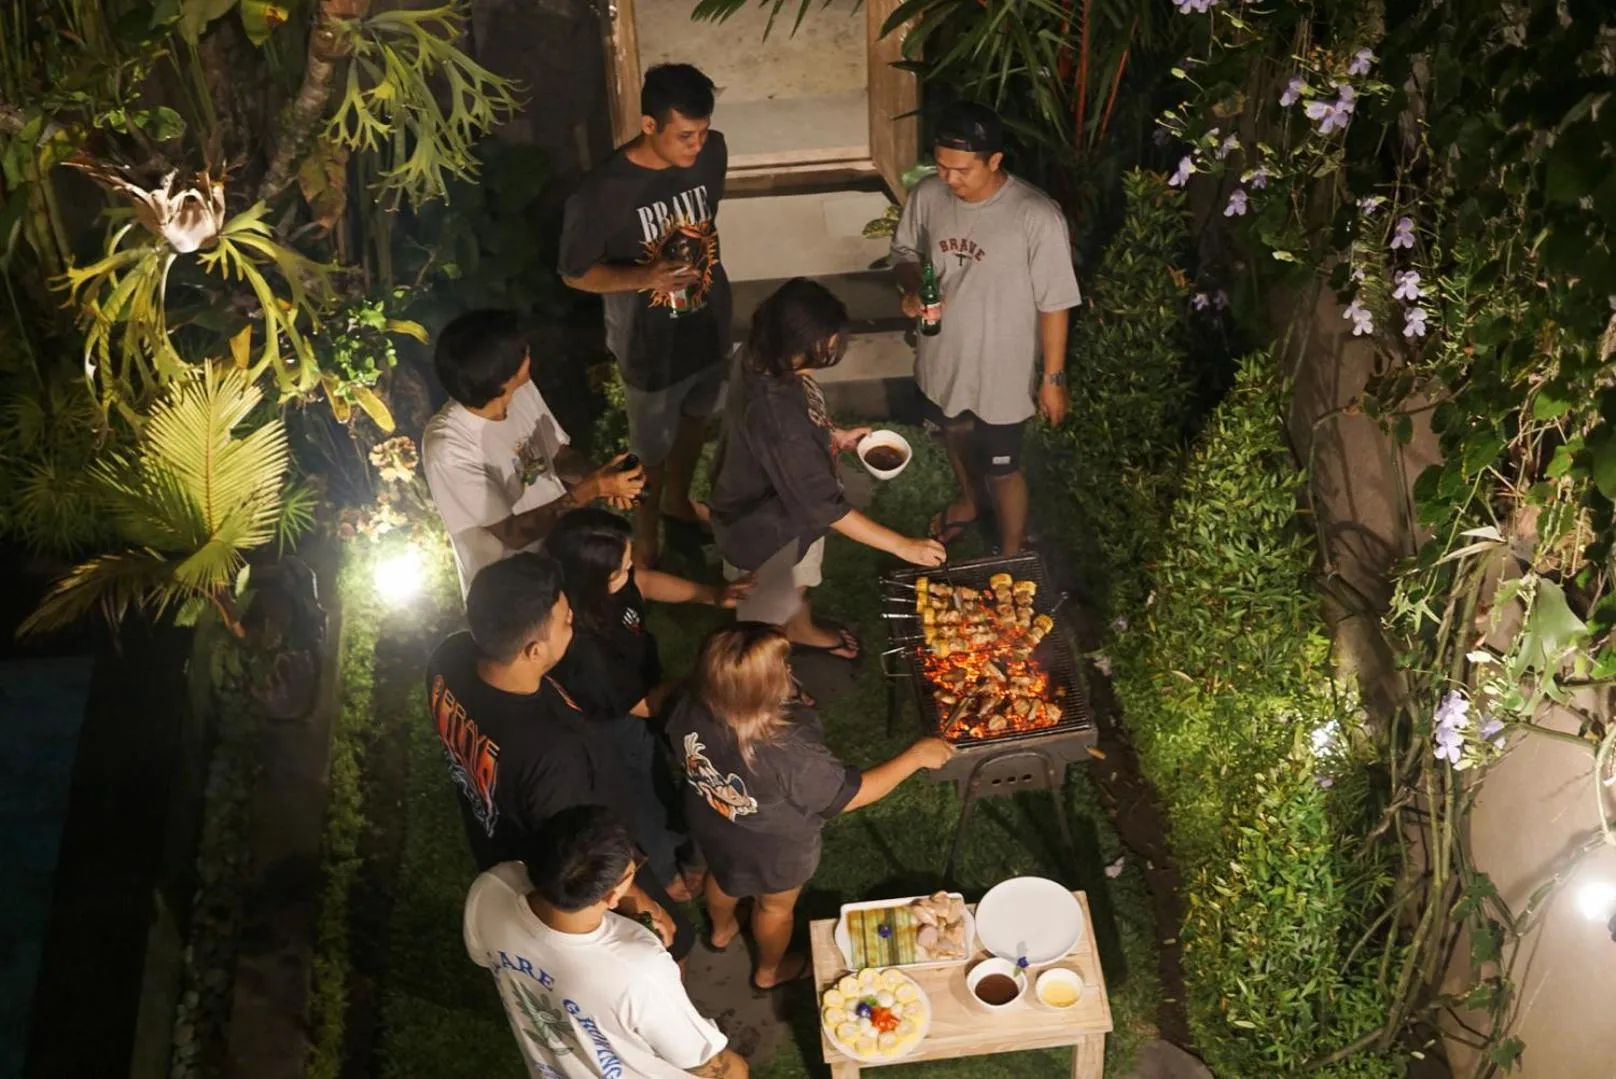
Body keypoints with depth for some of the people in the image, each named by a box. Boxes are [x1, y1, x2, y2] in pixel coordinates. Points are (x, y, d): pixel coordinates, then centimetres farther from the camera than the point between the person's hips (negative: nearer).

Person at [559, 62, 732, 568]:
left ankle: (678, 499, 59)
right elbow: (575, 274, -18)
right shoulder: (601, 193, -32)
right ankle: (646, 536, 44)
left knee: (695, 419, 30)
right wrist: (643, 277, -34)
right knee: (652, 448, 17)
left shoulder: (712, 152, -16)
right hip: (650, 344, -5)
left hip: (711, 325, 5)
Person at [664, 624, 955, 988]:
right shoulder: (791, 755, -46)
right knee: (775, 907, 29)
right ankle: (770, 971, 60)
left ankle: (721, 930, 69)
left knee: (723, 875, 37)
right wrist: (917, 756, -23)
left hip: (711, 827, 4)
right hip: (775, 851, -4)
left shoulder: (691, 711, -31)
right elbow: (850, 795, -30)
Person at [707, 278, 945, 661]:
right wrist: (902, 545, -32)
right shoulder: (775, 414, -44)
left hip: (788, 504, 9)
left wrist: (834, 435, 1)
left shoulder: (764, 357, -19)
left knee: (797, 578, 36)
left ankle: (801, 628, 64)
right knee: (765, 617, 21)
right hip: (763, 528, -9)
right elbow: (824, 504, -37)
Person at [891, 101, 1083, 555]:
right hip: (942, 359, 5)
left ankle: (1011, 556, 39)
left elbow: (1054, 304, -18)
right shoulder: (928, 195, -15)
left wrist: (1053, 378, -12)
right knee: (956, 436, 31)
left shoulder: (1037, 217, -29)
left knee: (1002, 469, 14)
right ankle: (968, 502, 62)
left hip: (1001, 373, -5)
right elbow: (905, 251, 4)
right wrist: (912, 288, -18)